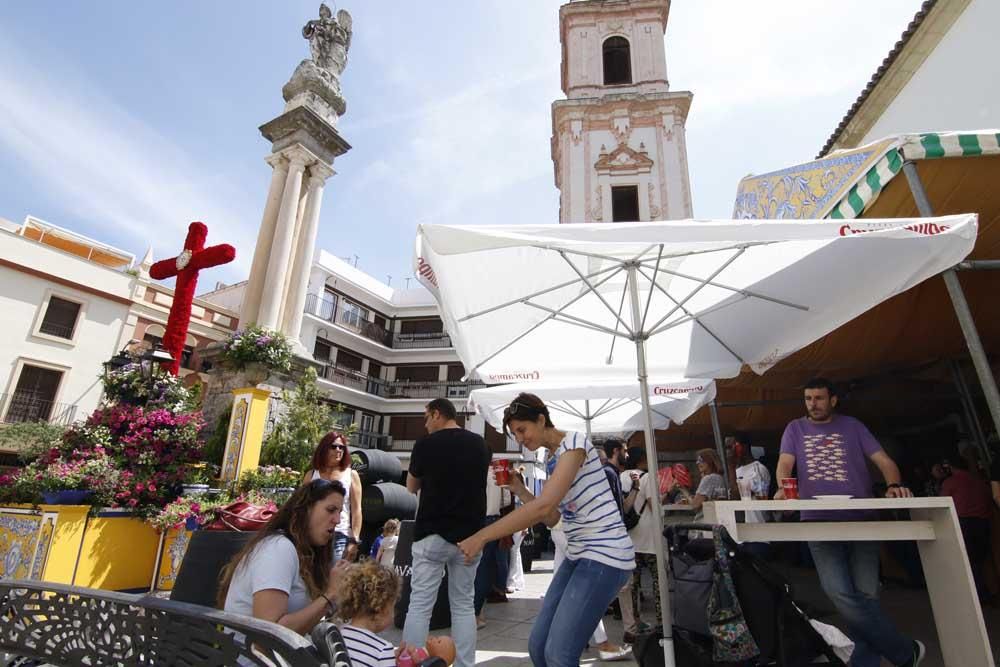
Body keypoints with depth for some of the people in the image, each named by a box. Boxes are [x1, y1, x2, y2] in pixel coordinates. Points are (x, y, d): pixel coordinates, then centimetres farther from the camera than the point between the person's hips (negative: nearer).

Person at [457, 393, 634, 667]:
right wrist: (517, 488, 4)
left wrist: (481, 536, -25)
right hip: (578, 555, 9)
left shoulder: (574, 442, -16)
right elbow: (551, 517, 16)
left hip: (605, 555, -9)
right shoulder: (551, 459, 12)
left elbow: (544, 505, -27)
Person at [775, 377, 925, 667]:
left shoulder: (852, 426, 12)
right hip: (819, 522, -1)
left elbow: (883, 460, 7)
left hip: (860, 521, 1)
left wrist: (893, 485, -14)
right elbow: (785, 463, -2)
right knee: (841, 595, -12)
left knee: (865, 595, 1)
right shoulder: (795, 429, 11)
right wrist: (783, 488, -22)